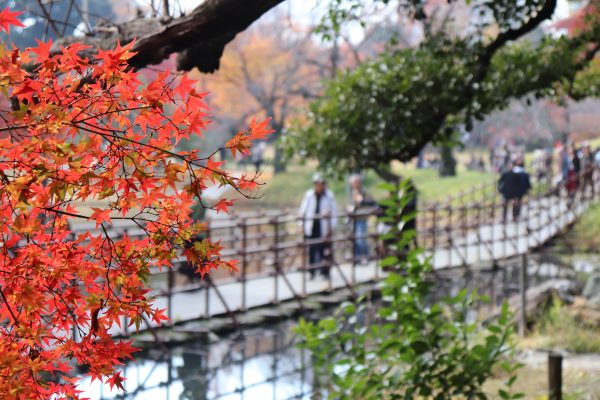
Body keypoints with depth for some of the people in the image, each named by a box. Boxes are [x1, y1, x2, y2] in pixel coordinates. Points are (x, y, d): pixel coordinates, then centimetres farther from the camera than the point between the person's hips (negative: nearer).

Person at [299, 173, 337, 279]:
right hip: (311, 227, 2)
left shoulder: (329, 196, -1)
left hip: (324, 228, -2)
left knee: (324, 250, 1)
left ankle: (325, 271, 11)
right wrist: (302, 224, 6)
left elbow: (333, 213, 1)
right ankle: (312, 271, 12)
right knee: (311, 250, 2)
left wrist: (331, 227, -4)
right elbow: (303, 210, 11)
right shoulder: (308, 195, 5)